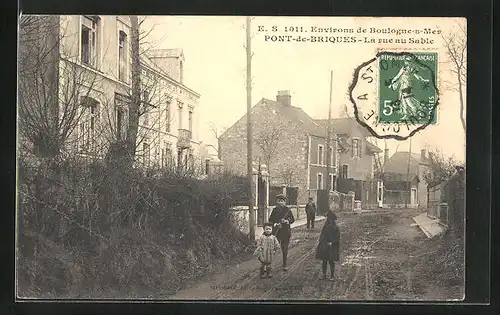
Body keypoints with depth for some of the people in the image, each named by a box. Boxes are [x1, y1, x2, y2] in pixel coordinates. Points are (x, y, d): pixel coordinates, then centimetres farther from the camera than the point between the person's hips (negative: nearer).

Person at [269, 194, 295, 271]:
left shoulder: (287, 210, 3)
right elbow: (270, 220, 6)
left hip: (286, 231, 0)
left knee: (285, 248, 5)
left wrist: (286, 221, -11)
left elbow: (292, 220, 7)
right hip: (276, 231, 0)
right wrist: (275, 224, -12)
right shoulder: (275, 210, 5)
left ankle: (284, 264, 16)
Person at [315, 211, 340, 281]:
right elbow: (322, 235, 15)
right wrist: (319, 242, 8)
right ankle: (324, 275, 18)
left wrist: (332, 242, -22)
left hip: (331, 247, -5)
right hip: (324, 246, 5)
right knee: (324, 261, 9)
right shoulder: (325, 226, 7)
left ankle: (332, 276, 12)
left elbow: (337, 238, -10)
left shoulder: (335, 228, -10)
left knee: (331, 261, 2)